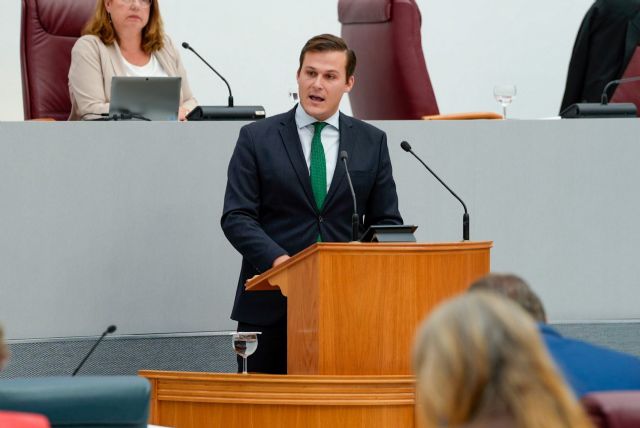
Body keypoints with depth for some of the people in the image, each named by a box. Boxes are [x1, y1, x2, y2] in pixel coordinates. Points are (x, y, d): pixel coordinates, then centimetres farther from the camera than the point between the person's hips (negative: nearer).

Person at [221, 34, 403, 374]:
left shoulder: (372, 142, 10)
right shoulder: (257, 138, 4)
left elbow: (386, 221, 11)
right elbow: (236, 217, -2)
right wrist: (278, 259, -18)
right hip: (271, 302, -1)